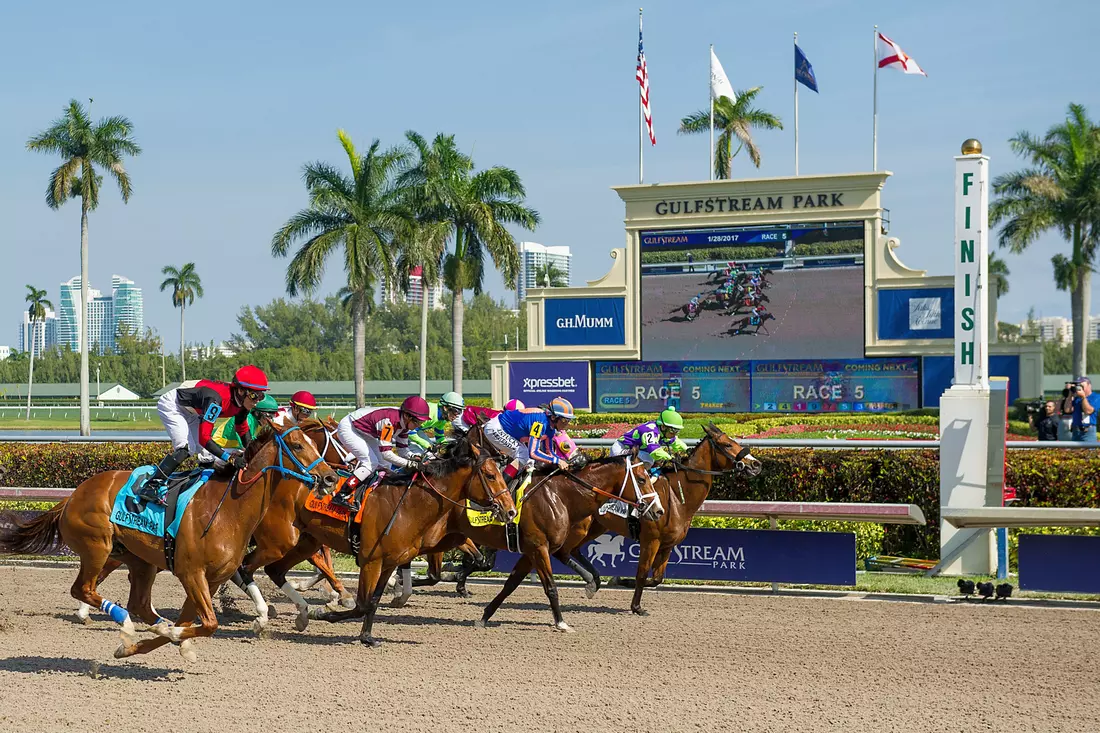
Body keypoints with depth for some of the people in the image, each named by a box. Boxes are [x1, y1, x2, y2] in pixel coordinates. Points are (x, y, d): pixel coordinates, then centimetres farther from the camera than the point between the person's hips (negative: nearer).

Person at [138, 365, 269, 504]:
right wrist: (230, 458, -49)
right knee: (186, 448, -25)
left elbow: (242, 429, 2)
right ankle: (150, 487, -25)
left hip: (191, 413, 9)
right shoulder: (217, 399, -42)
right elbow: (204, 437, -44)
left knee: (208, 456, 1)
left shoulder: (242, 401, -16)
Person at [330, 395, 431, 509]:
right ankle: (340, 496, -20)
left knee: (385, 465, 3)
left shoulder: (404, 423, -9)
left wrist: (414, 457, -22)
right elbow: (385, 452, -39)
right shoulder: (388, 421, -36)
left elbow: (402, 450, -2)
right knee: (371, 463, -19)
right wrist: (408, 464, -40)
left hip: (364, 433, 10)